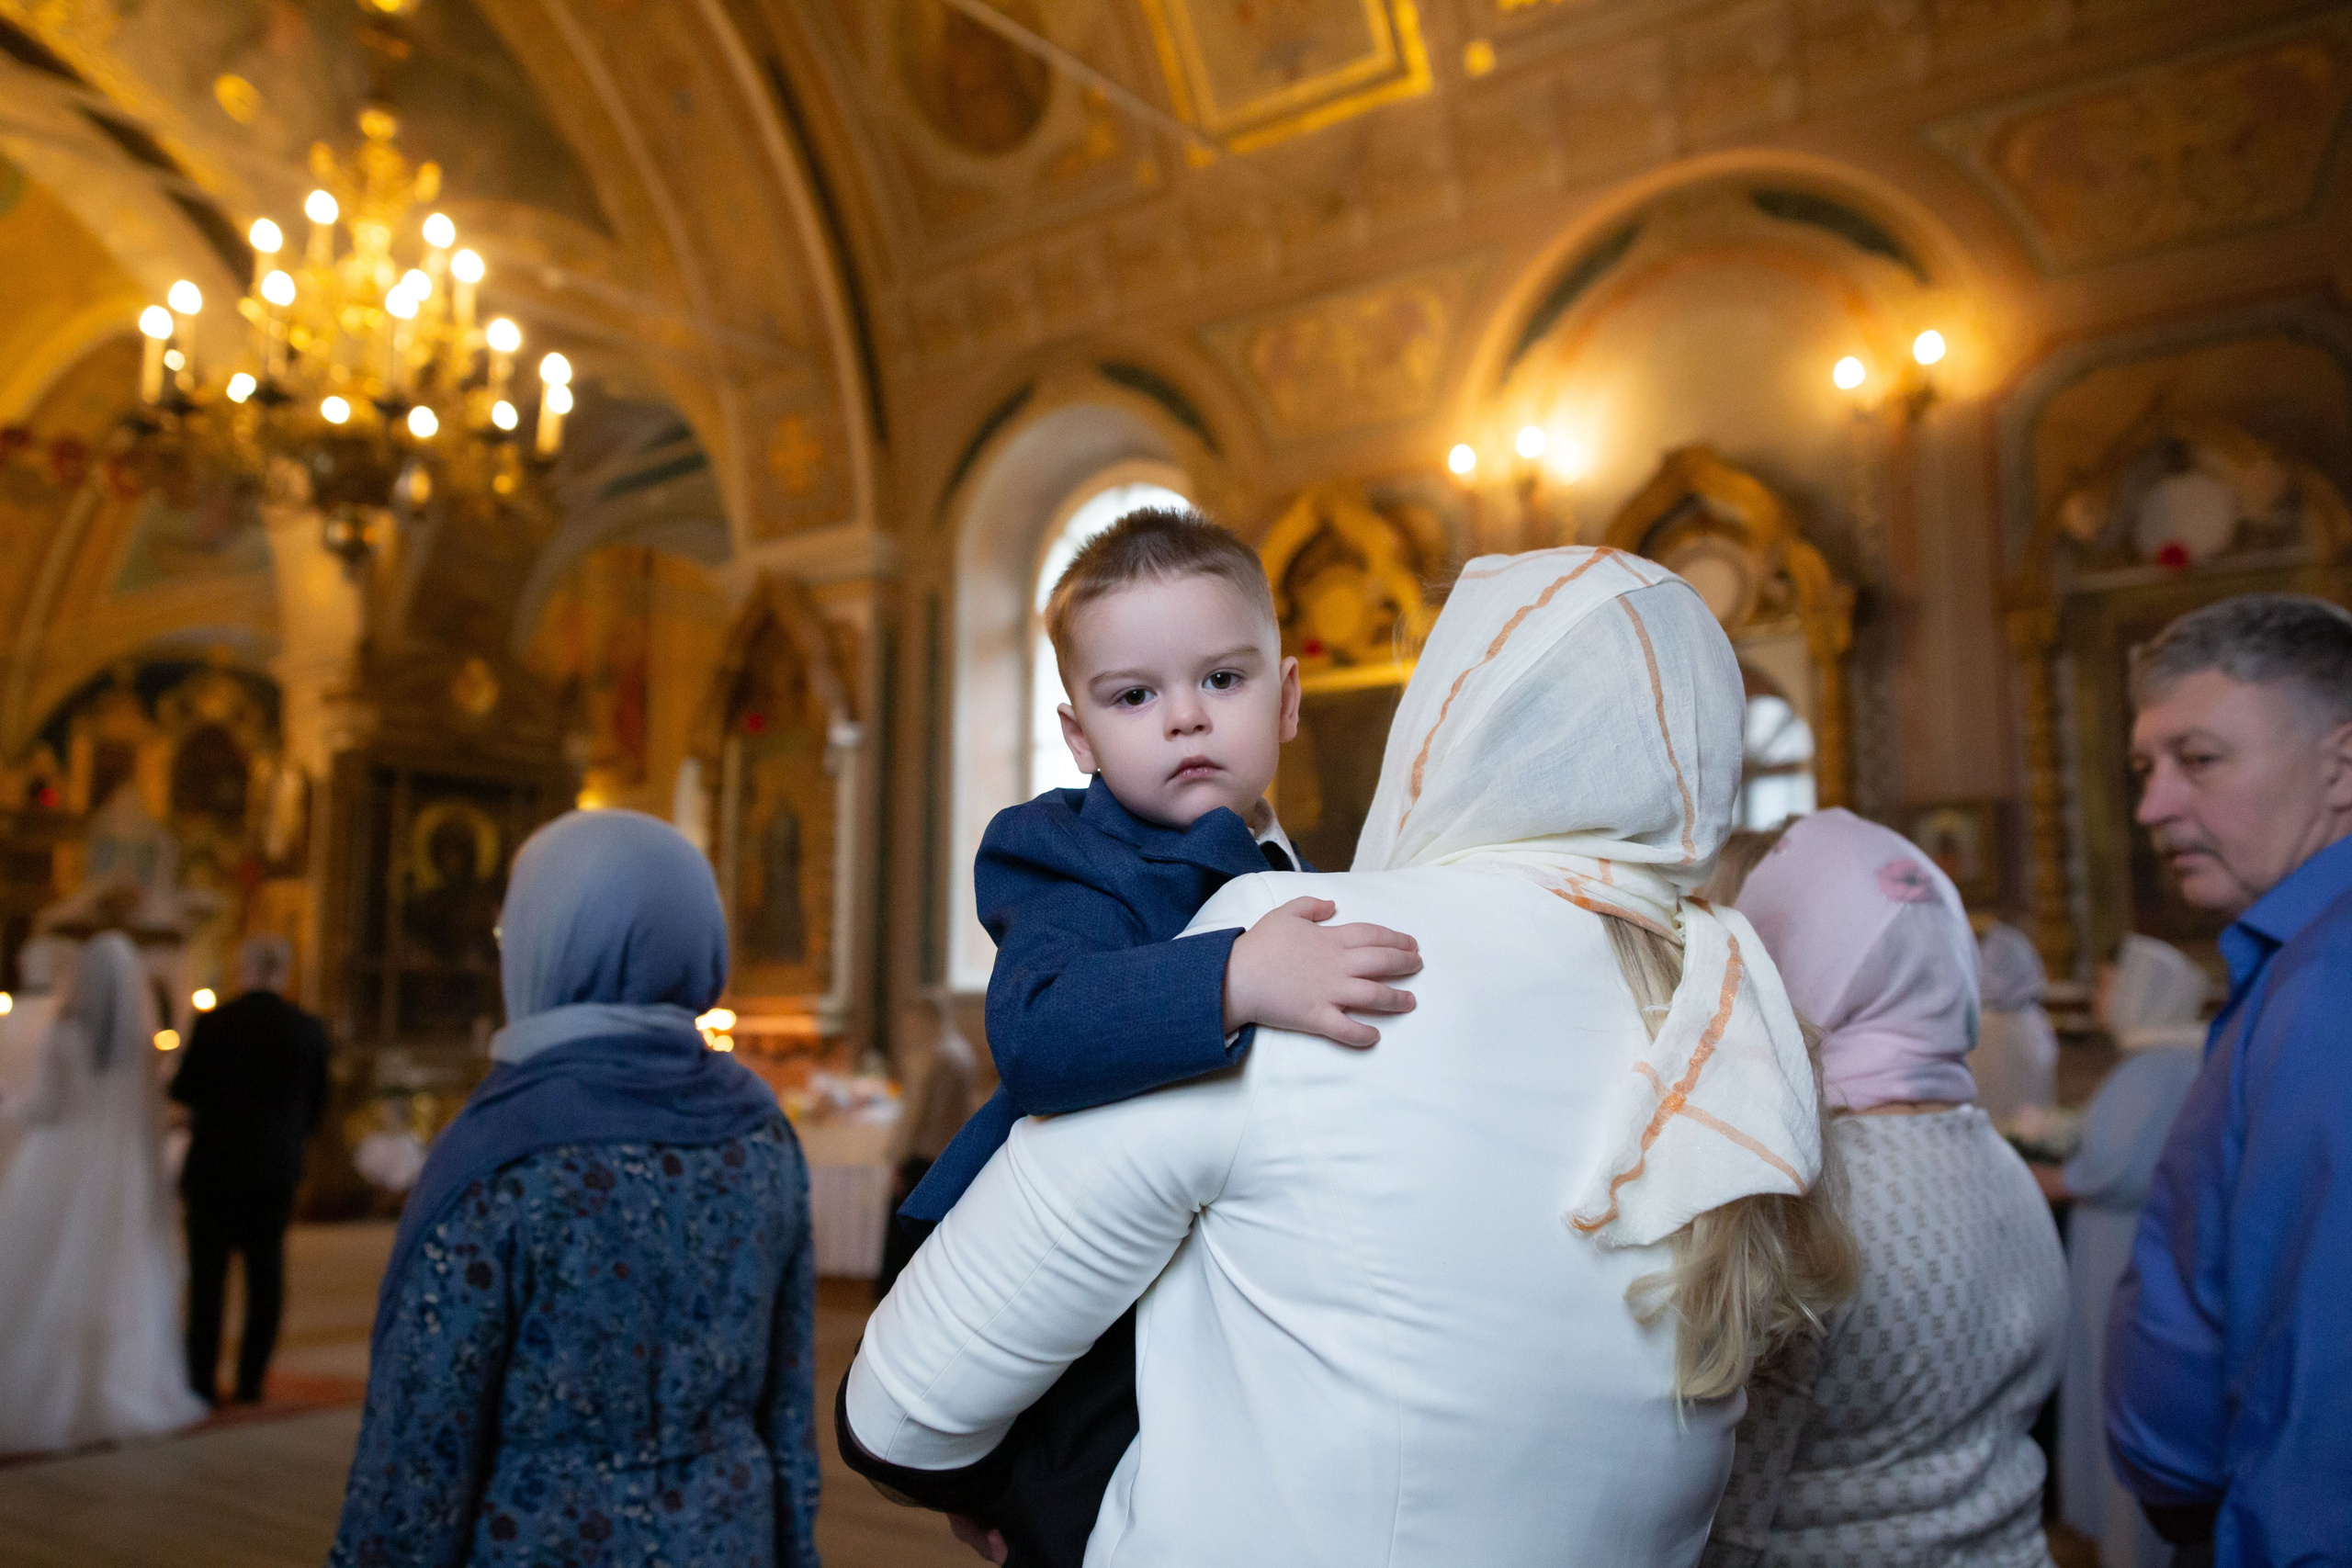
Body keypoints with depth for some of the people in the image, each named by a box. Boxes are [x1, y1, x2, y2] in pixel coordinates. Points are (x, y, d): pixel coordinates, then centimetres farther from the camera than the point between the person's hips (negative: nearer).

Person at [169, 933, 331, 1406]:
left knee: (207, 1276, 7)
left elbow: (184, 1091, -3)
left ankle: (203, 1381, 8)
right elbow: (317, 1104, 5)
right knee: (266, 1276, 9)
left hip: (215, 1165, -2)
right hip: (277, 1168, 2)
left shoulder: (213, 1022, -10)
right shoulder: (310, 1030, -2)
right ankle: (251, 1381, 12)